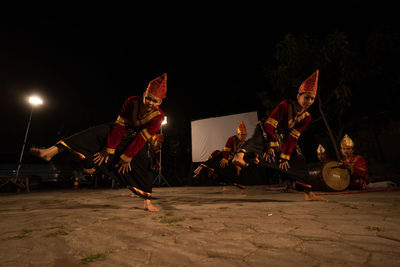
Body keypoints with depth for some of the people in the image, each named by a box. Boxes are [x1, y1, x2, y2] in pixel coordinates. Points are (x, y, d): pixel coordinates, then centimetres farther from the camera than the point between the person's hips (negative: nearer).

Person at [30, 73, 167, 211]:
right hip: (119, 131, 1)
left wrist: (126, 158, -25)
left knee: (144, 168, -7)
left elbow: (141, 140, -29)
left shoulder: (158, 116, -30)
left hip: (134, 141, -1)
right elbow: (119, 126, -25)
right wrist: (109, 149, -24)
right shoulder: (131, 102, -27)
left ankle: (148, 203, 4)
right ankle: (52, 151, -26)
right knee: (94, 134, -22)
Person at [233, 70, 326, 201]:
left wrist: (285, 156, -10)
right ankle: (240, 155, -68)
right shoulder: (285, 105, -19)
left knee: (298, 159, 4)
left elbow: (292, 138, -6)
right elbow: (270, 125, -21)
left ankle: (308, 192, 17)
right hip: (266, 131, -6)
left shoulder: (307, 117, -4)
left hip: (282, 138, 6)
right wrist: (271, 145, -25)